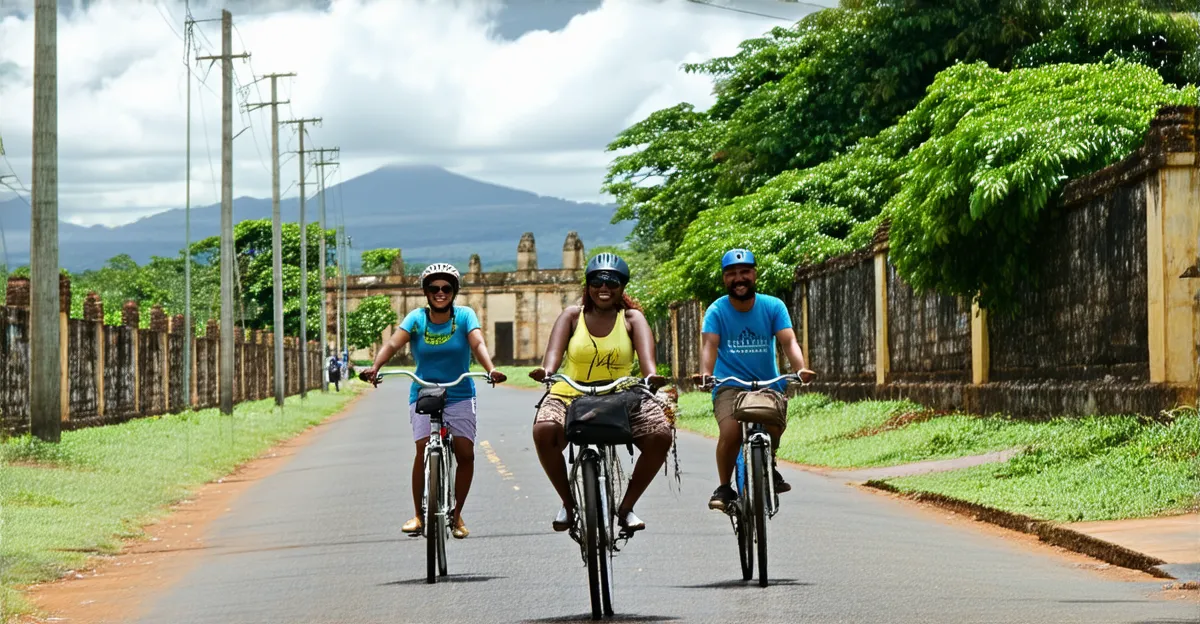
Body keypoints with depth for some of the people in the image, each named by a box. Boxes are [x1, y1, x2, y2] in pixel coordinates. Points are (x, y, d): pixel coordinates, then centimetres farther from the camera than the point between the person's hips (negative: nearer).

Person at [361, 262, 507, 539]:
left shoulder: (464, 316, -5)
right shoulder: (416, 318, -6)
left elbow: (478, 344, -21)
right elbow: (393, 343, -20)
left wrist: (491, 370, -41)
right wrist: (375, 367, -39)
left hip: (459, 395, 1)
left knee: (465, 453, -9)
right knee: (424, 449, -19)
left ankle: (456, 514, 10)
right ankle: (418, 515, -7)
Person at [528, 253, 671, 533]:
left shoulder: (632, 318, 5)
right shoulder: (573, 315, 5)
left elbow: (645, 349, -16)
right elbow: (555, 347, -13)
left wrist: (651, 375, -39)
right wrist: (546, 370, -37)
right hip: (571, 395, -1)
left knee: (660, 435, -24)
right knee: (544, 432, -32)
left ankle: (626, 506, -2)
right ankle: (569, 503, -8)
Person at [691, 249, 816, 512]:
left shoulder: (773, 306, -2)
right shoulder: (717, 311, -4)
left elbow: (789, 341, -14)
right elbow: (709, 344, -18)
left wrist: (801, 369, -34)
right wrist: (705, 373, -39)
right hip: (730, 385, -2)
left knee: (775, 426, -24)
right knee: (730, 432, -27)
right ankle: (724, 488, -5)